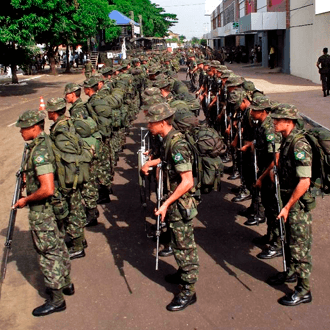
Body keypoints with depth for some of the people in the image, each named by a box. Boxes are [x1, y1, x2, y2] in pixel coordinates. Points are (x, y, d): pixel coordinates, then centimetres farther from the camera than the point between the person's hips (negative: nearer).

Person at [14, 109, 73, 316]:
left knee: (48, 253, 2)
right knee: (57, 246, 21)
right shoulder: (46, 141, 4)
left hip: (41, 210, -10)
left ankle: (56, 300, 14)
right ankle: (66, 284, 37)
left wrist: (26, 200, -19)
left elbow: (47, 189, -33)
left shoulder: (39, 152, -27)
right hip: (53, 206, 10)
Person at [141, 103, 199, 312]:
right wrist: (152, 163, 16)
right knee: (182, 243, 24)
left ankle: (188, 291, 15)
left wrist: (166, 204, -27)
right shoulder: (169, 139, 2)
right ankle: (185, 274, 42)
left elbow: (187, 181, -29)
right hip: (176, 202, 9)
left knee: (183, 246, 2)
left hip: (180, 204, -9)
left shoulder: (177, 144, -26)